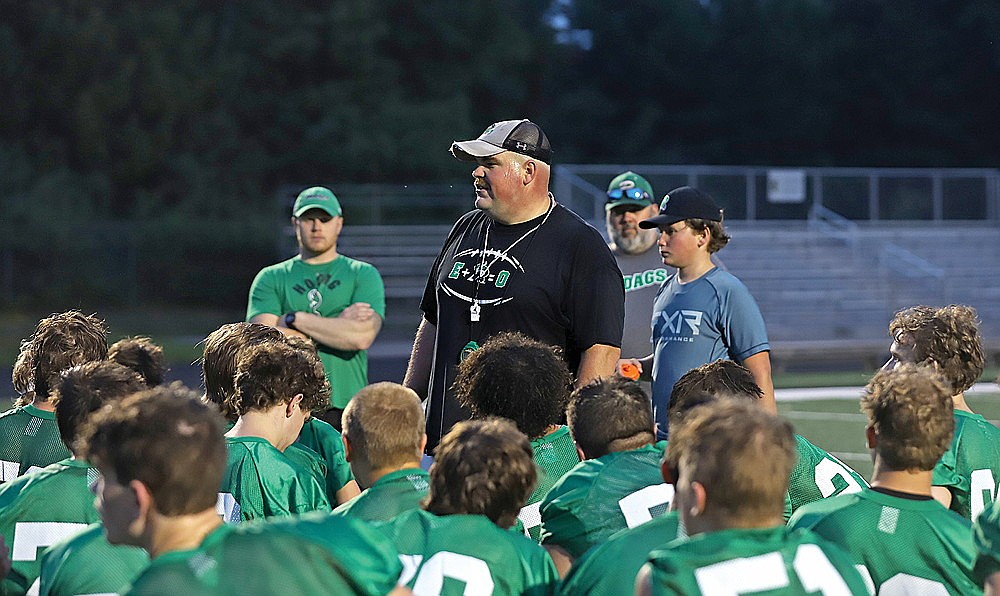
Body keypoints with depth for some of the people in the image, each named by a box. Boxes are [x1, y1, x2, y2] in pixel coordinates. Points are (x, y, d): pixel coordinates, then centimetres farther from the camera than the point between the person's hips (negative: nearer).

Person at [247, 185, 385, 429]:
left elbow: (362, 337, -4)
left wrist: (295, 319, -2)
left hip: (345, 407, 0)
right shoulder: (270, 278, 15)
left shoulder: (363, 275, 13)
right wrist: (339, 322, -1)